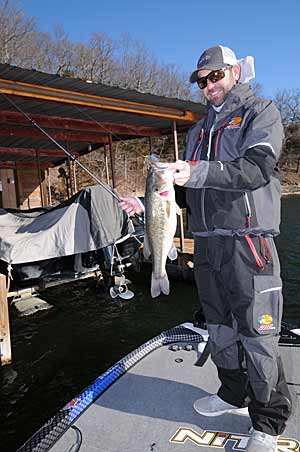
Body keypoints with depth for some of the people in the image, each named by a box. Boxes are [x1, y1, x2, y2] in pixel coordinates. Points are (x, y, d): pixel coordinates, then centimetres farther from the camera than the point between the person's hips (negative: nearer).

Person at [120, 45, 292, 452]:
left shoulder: (261, 113, 2)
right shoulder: (199, 130, 21)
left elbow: (256, 168, -17)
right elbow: (189, 189, 19)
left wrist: (197, 172, -27)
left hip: (248, 242, -6)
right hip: (206, 243, 7)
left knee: (258, 333, -1)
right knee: (219, 326, 16)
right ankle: (234, 395, 36)